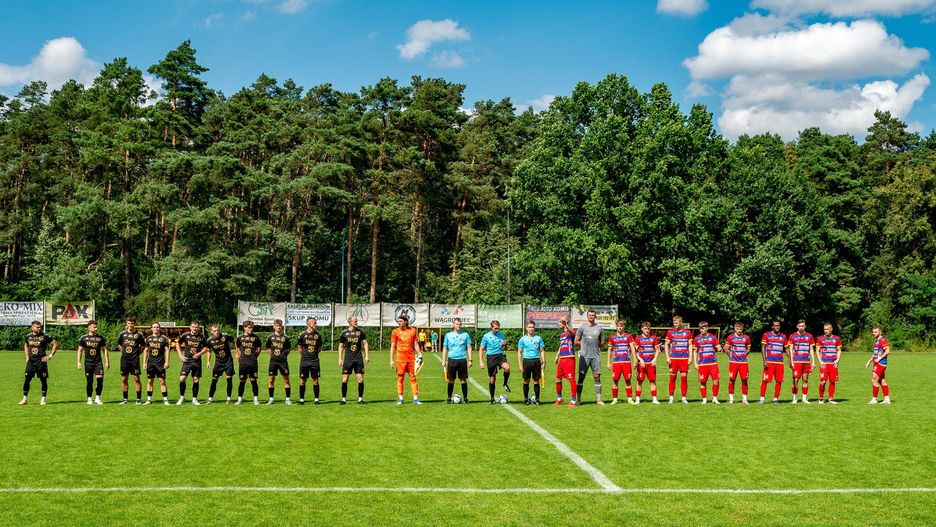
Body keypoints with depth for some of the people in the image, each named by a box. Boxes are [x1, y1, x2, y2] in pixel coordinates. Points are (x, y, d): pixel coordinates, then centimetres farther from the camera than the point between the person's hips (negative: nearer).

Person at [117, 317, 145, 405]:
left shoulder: (138, 334, 1)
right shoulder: (123, 333, 7)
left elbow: (142, 345, 10)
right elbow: (119, 344, 21)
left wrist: (137, 352, 0)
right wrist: (123, 351, 9)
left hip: (135, 359, -3)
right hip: (124, 359, 3)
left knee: (136, 378, -5)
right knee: (124, 379, 6)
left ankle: (139, 399, 0)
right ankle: (125, 399, 15)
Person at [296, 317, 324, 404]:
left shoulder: (318, 335, 5)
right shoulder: (302, 334, -2)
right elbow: (299, 347, 6)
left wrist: (314, 353, 6)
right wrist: (304, 354, 4)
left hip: (315, 361, 1)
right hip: (304, 361, -1)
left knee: (315, 380, 2)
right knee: (303, 380, 3)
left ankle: (316, 399, 8)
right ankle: (301, 399, 12)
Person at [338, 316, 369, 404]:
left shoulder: (360, 332, 4)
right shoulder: (344, 333, 2)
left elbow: (365, 343, 10)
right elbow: (341, 346, 9)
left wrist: (367, 355, 2)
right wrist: (340, 359, 4)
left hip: (359, 359, 1)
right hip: (347, 359, -1)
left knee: (360, 379, -2)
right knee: (344, 380, -2)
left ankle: (360, 398, 8)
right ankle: (344, 399, 10)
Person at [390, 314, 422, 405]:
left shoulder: (412, 330, 6)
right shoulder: (395, 332, 1)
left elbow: (415, 344, 11)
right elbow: (392, 346, 2)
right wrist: (391, 360, -2)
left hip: (411, 358, 1)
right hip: (400, 359, -1)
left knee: (413, 377, 1)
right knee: (400, 378, 2)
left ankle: (415, 398, 4)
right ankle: (400, 398, 8)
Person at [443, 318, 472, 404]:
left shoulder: (465, 335, 5)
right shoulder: (448, 335, 6)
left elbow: (469, 348, 8)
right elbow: (445, 348, 10)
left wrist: (470, 360, 1)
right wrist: (443, 360, 5)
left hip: (462, 360, 0)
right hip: (452, 360, 0)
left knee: (463, 380, 1)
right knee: (451, 380, 4)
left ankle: (465, 398, 10)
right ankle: (449, 398, 14)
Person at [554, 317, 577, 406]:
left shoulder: (570, 331, -8)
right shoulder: (561, 334, 19)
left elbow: (573, 332, -34)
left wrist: (566, 325, -52)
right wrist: (557, 356, 25)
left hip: (569, 358, -9)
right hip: (561, 359, 9)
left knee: (571, 379, -6)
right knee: (558, 379, 13)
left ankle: (573, 400, 0)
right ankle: (559, 398, 28)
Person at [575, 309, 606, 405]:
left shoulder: (599, 328, 8)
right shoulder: (582, 327, 3)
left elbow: (602, 342, 15)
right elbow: (576, 341, 5)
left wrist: (595, 346, 5)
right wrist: (584, 345, 3)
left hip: (595, 356, 2)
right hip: (584, 356, -2)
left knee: (597, 376, 0)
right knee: (581, 377, -1)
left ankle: (599, 399, 5)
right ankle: (578, 399, 5)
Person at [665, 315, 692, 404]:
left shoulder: (687, 332, 6)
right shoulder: (670, 332, 4)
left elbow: (690, 345, 9)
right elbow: (666, 344, 6)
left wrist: (690, 357, 2)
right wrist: (667, 357, -3)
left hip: (684, 358, 0)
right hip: (673, 358, 0)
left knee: (684, 378, -1)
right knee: (672, 378, 1)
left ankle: (684, 398, 6)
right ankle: (671, 398, 7)